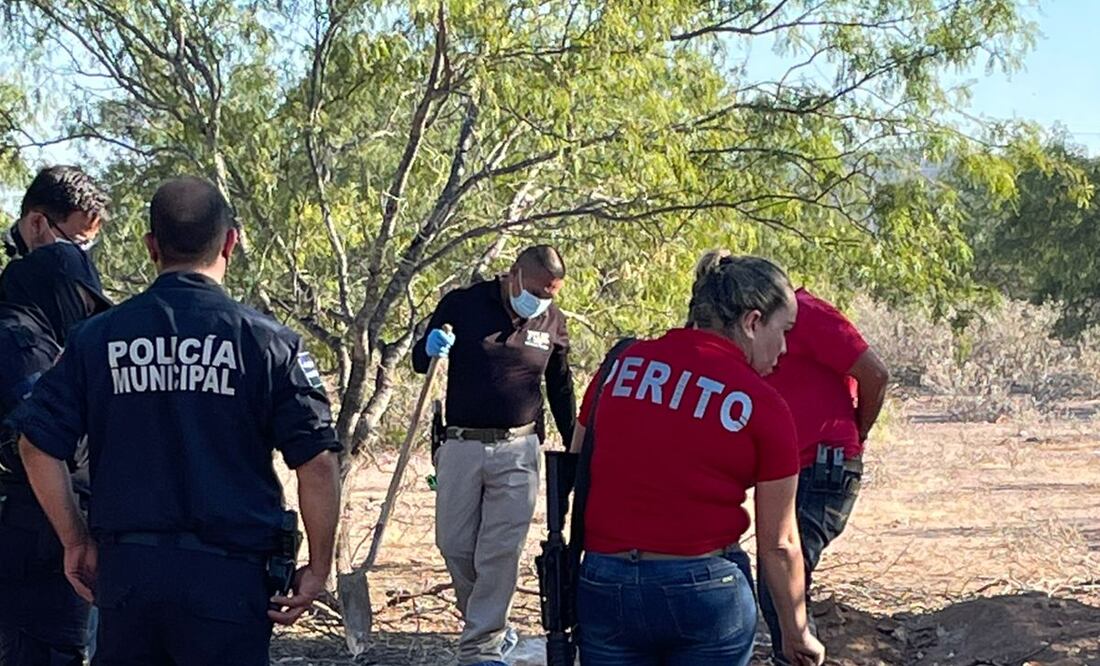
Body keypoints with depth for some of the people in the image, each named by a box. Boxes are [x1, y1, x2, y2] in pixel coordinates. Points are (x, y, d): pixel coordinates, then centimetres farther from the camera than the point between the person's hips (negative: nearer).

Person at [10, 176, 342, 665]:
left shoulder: (97, 337, 4)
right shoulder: (266, 341, -4)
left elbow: (38, 446, 3)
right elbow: (317, 461, -8)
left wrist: (76, 542, 13)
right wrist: (318, 568, 1)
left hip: (124, 570, 3)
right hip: (226, 573, -3)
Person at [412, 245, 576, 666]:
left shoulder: (552, 322, 4)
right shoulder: (461, 304, -3)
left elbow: (561, 389, 17)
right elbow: (419, 362, 4)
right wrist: (430, 348, -21)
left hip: (516, 452, 0)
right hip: (461, 446, 0)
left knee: (500, 552, -6)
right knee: (454, 546, 4)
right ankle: (491, 628, 24)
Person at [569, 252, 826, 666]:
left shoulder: (624, 362, 5)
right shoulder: (763, 406, -6)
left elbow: (576, 477, 10)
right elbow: (778, 543, -1)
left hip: (603, 585, 3)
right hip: (707, 590, -3)